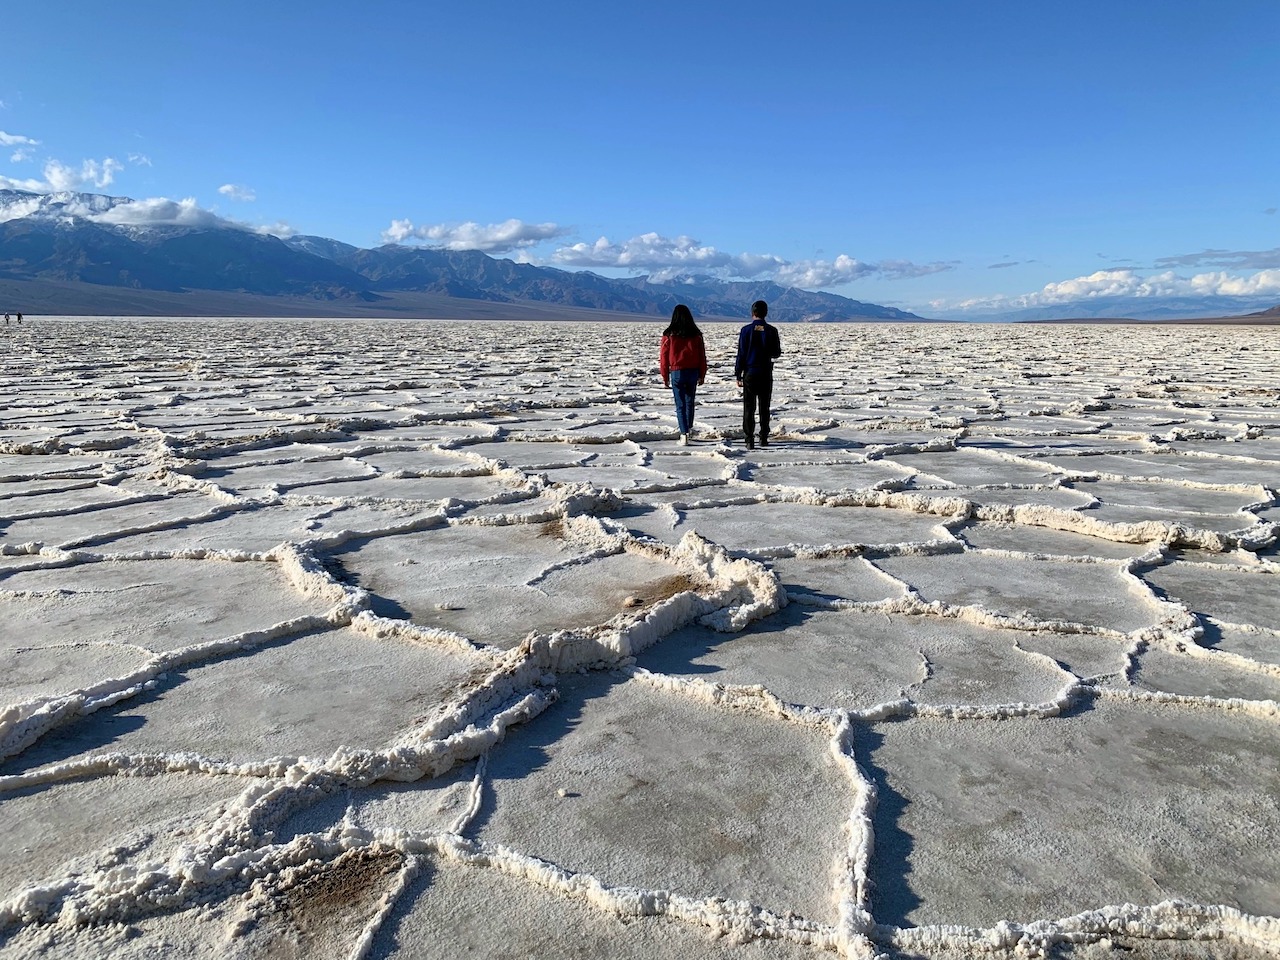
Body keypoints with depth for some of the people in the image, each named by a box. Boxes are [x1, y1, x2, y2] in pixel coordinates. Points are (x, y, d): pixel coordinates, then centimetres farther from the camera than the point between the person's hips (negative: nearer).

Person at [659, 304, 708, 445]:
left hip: (676, 372, -2)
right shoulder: (696, 334, 0)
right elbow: (702, 356, 4)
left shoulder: (669, 335, -6)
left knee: (680, 405, 2)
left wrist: (665, 377, 7)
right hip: (693, 372, 2)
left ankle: (684, 434, -6)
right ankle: (689, 429, 31)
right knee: (689, 402, 20)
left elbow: (664, 356, -2)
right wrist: (702, 375, 14)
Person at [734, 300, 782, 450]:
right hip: (766, 373, 2)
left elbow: (741, 354, -6)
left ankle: (749, 440, -5)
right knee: (764, 407, 13)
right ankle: (764, 438, 17)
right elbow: (777, 353, 5)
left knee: (749, 408, 1)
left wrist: (738, 375, -1)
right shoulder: (772, 330, -2)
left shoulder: (746, 330, -7)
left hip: (750, 373, -2)